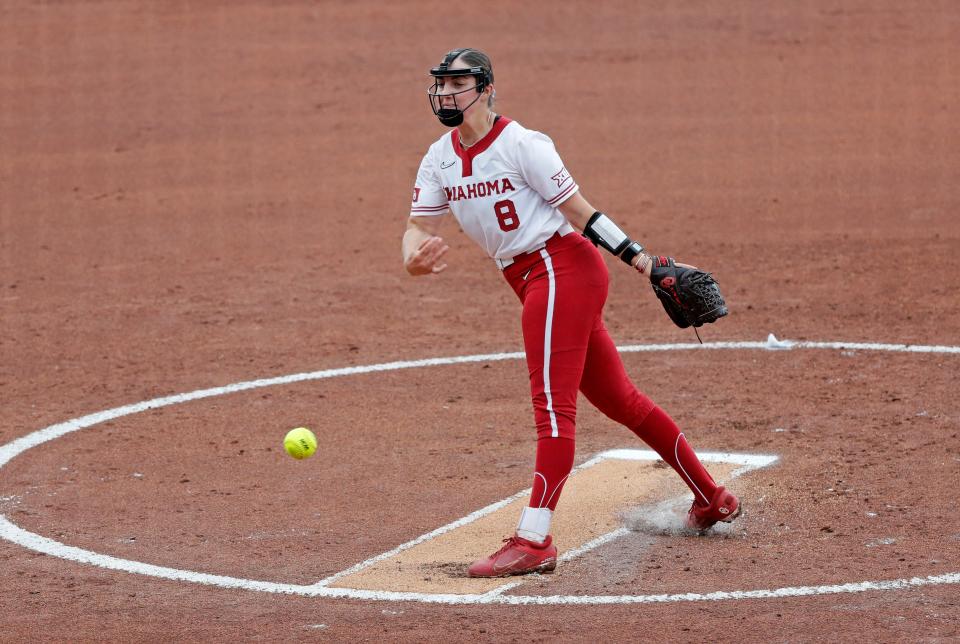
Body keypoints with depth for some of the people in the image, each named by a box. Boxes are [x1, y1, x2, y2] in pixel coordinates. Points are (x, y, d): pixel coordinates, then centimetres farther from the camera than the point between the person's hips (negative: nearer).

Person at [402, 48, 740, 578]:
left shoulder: (521, 145, -13)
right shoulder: (440, 158, 9)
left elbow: (579, 211, -11)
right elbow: (419, 227, 3)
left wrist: (638, 257, -16)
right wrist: (413, 259, -21)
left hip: (563, 267, -8)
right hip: (530, 281, 8)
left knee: (552, 403, -15)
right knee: (619, 400, 15)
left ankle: (533, 541, -22)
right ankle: (711, 499, 26)